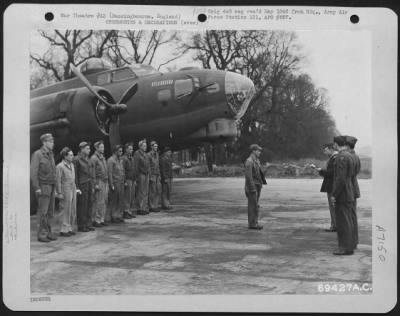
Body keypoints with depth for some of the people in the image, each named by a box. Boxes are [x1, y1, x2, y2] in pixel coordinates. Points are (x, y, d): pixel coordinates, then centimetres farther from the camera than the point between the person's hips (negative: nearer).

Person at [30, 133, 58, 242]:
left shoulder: (51, 155, 14)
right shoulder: (37, 154, -9)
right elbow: (33, 172, -14)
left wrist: (54, 188, 15)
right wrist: (37, 188, -19)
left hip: (51, 187, 7)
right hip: (43, 187, -7)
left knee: (50, 212, 7)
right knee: (43, 212, -7)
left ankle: (47, 232, 13)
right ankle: (41, 234, -3)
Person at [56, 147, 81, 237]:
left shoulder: (72, 165, 13)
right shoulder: (60, 167, -11)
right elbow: (58, 181, -12)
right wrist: (59, 193, -14)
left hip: (73, 191, 8)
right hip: (65, 192, -8)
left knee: (73, 211, 9)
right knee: (66, 211, -3)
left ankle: (70, 229, 18)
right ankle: (64, 230, 4)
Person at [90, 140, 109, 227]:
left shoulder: (103, 157, 16)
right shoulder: (94, 158, -9)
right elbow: (92, 172, -12)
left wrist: (107, 181, 15)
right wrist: (95, 184, -16)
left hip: (105, 181, 8)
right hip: (99, 181, -8)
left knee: (104, 202, 9)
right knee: (98, 202, -7)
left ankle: (102, 219, 15)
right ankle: (96, 220, -1)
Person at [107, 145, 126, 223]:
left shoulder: (120, 160, 15)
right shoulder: (111, 160, -9)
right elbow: (110, 173, -13)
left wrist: (124, 182, 12)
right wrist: (112, 185, -16)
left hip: (121, 183, 7)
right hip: (115, 183, -7)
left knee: (121, 201, 9)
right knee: (114, 201, 0)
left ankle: (119, 216, 16)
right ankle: (114, 217, 6)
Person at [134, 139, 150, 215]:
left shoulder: (145, 154, 17)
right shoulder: (137, 154, -8)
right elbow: (135, 166, -13)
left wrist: (148, 173, 13)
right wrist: (136, 176, -16)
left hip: (146, 174, 8)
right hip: (141, 174, -8)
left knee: (145, 193, 10)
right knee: (140, 193, -5)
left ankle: (145, 208, 16)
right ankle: (140, 209, -1)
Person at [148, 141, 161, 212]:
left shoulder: (157, 154, 14)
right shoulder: (149, 155, -9)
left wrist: (159, 175, 14)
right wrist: (150, 176, -17)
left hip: (157, 175, 7)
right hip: (152, 175, -7)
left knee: (158, 190, 6)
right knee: (152, 192, -4)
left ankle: (156, 205, 14)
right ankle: (152, 207, 2)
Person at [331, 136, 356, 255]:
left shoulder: (341, 157, -17)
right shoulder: (349, 156, 13)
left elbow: (341, 178, -22)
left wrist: (334, 195, -19)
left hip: (342, 195, -10)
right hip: (349, 194, 10)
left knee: (343, 221, -7)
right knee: (348, 220, 13)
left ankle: (346, 248, -4)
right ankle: (349, 245, 18)